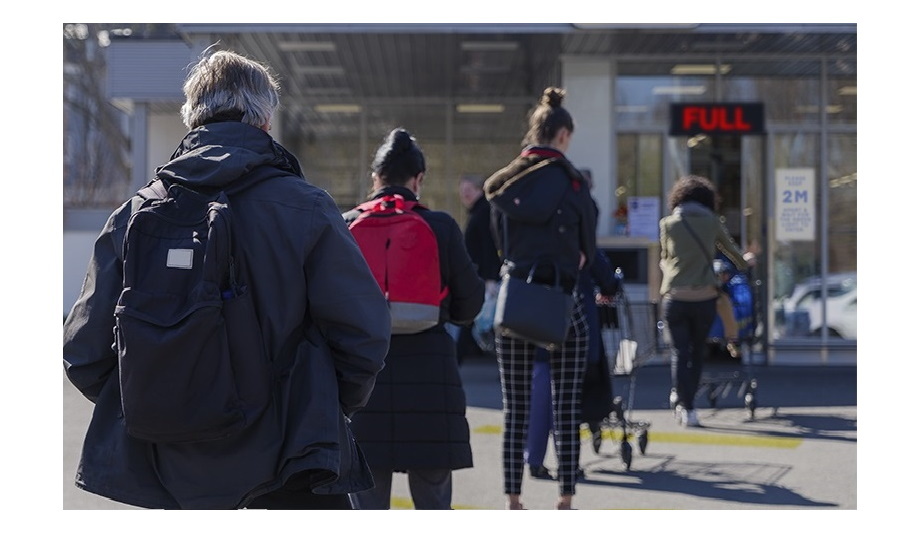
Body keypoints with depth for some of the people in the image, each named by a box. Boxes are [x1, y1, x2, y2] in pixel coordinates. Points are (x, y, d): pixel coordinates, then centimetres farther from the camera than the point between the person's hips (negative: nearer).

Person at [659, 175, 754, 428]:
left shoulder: (668, 223, 4)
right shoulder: (712, 222, 5)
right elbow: (730, 248, 20)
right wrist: (744, 261, 42)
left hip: (674, 297, -1)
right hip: (704, 296, 1)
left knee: (679, 353, 3)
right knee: (697, 352, 15)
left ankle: (684, 406, -6)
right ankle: (686, 404, 22)